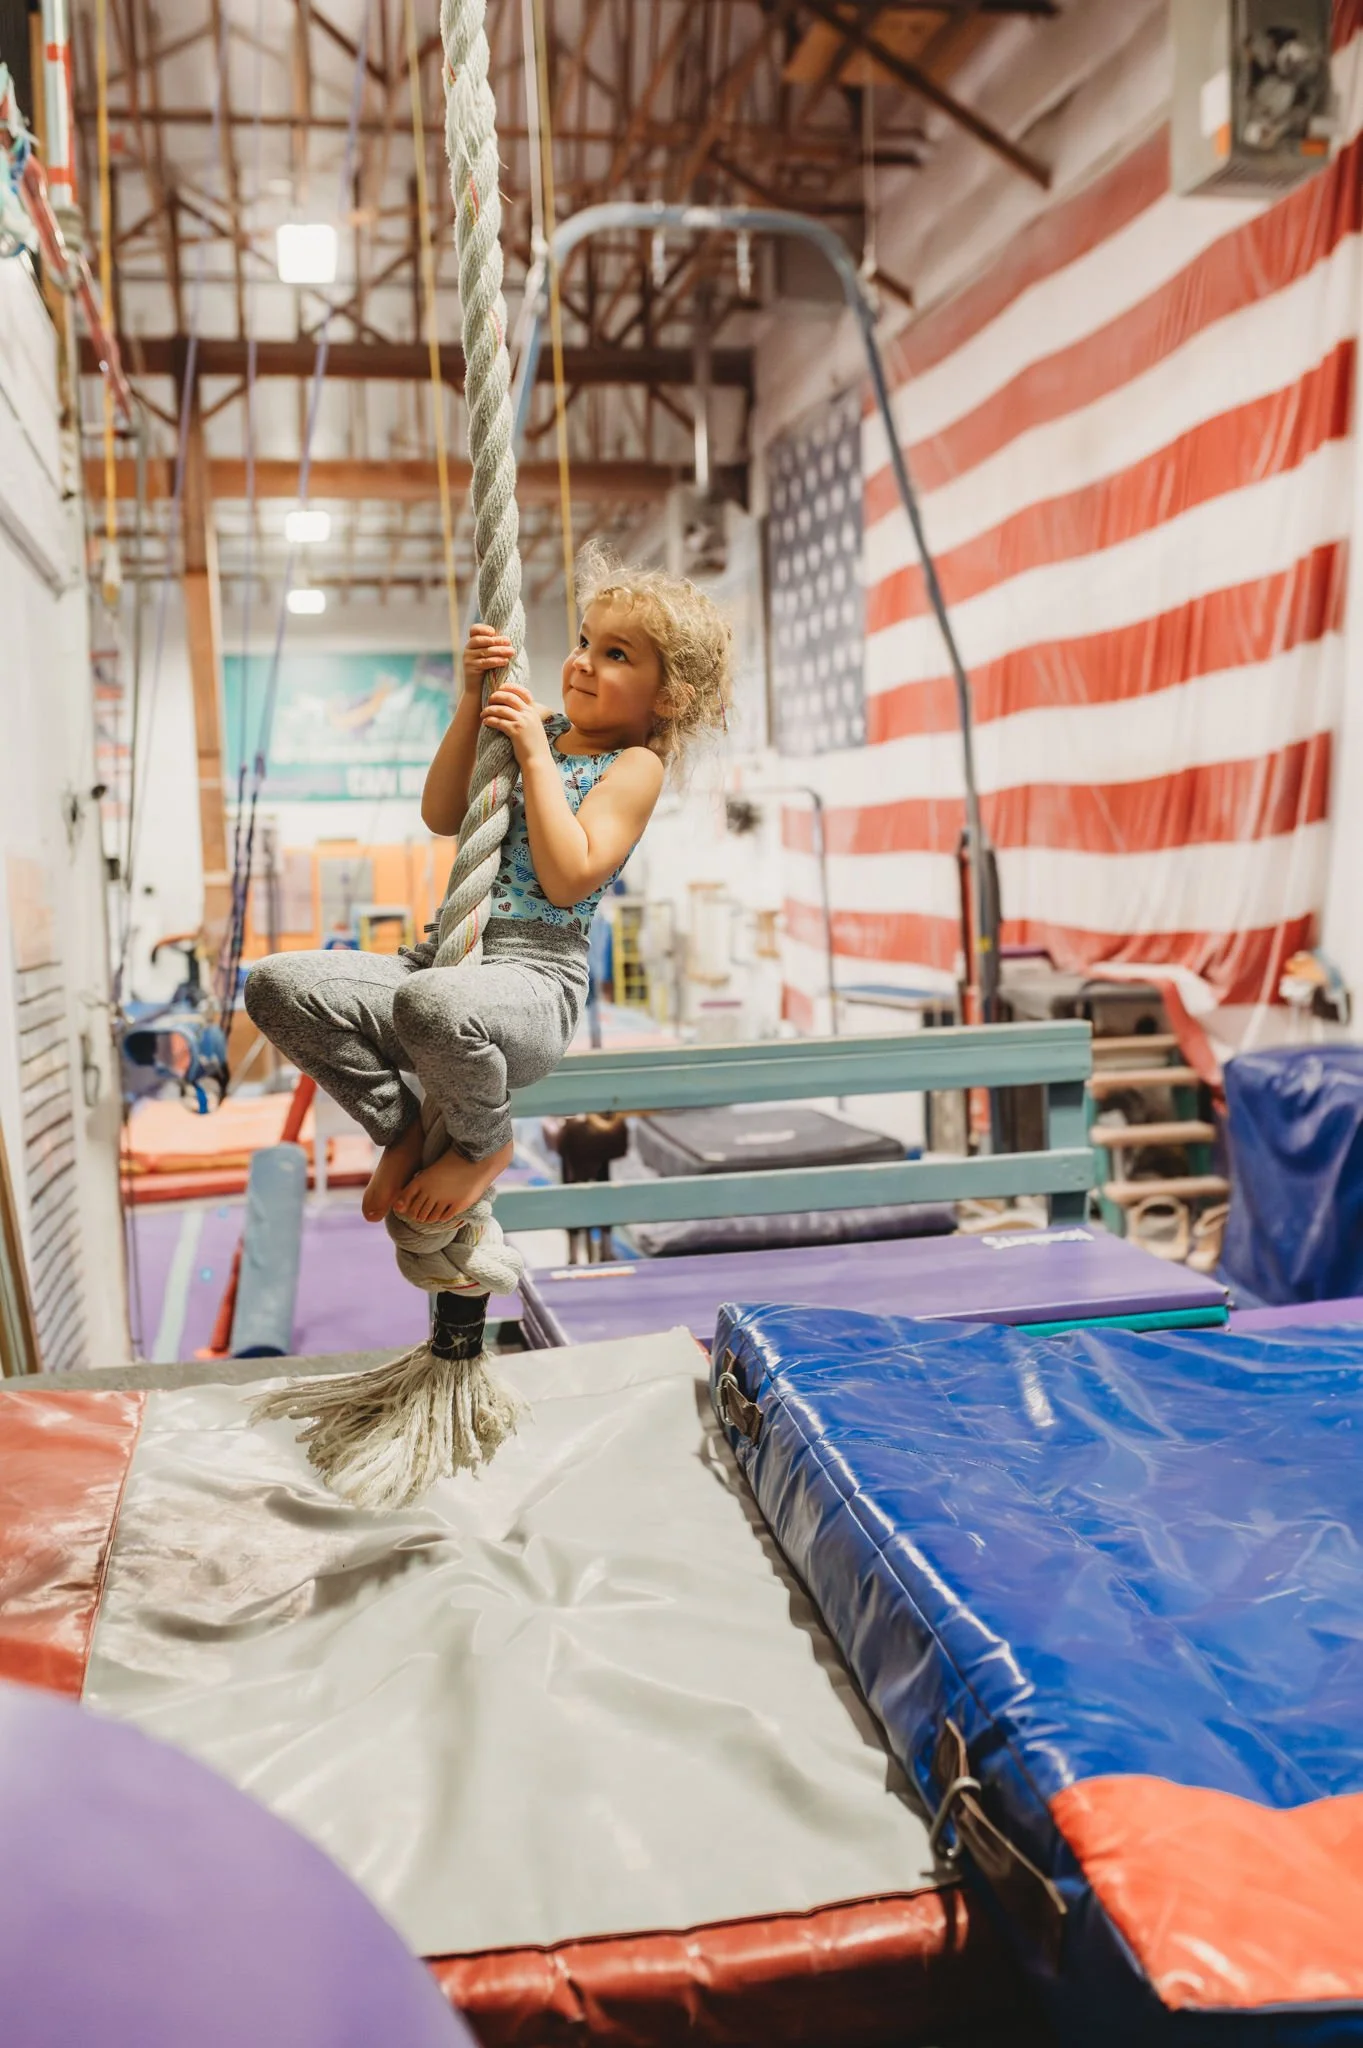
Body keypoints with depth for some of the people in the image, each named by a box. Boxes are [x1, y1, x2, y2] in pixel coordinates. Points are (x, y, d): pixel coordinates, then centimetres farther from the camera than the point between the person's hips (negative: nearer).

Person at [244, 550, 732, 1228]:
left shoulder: (636, 765, -2)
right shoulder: (541, 725, 18)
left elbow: (569, 879, -16)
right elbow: (442, 815, 14)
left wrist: (536, 755, -11)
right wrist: (473, 699, 7)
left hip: (534, 976, -7)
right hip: (442, 958, 7)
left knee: (433, 1001, -42)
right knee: (276, 984, -12)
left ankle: (482, 1145, -8)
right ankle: (403, 1130, 4)